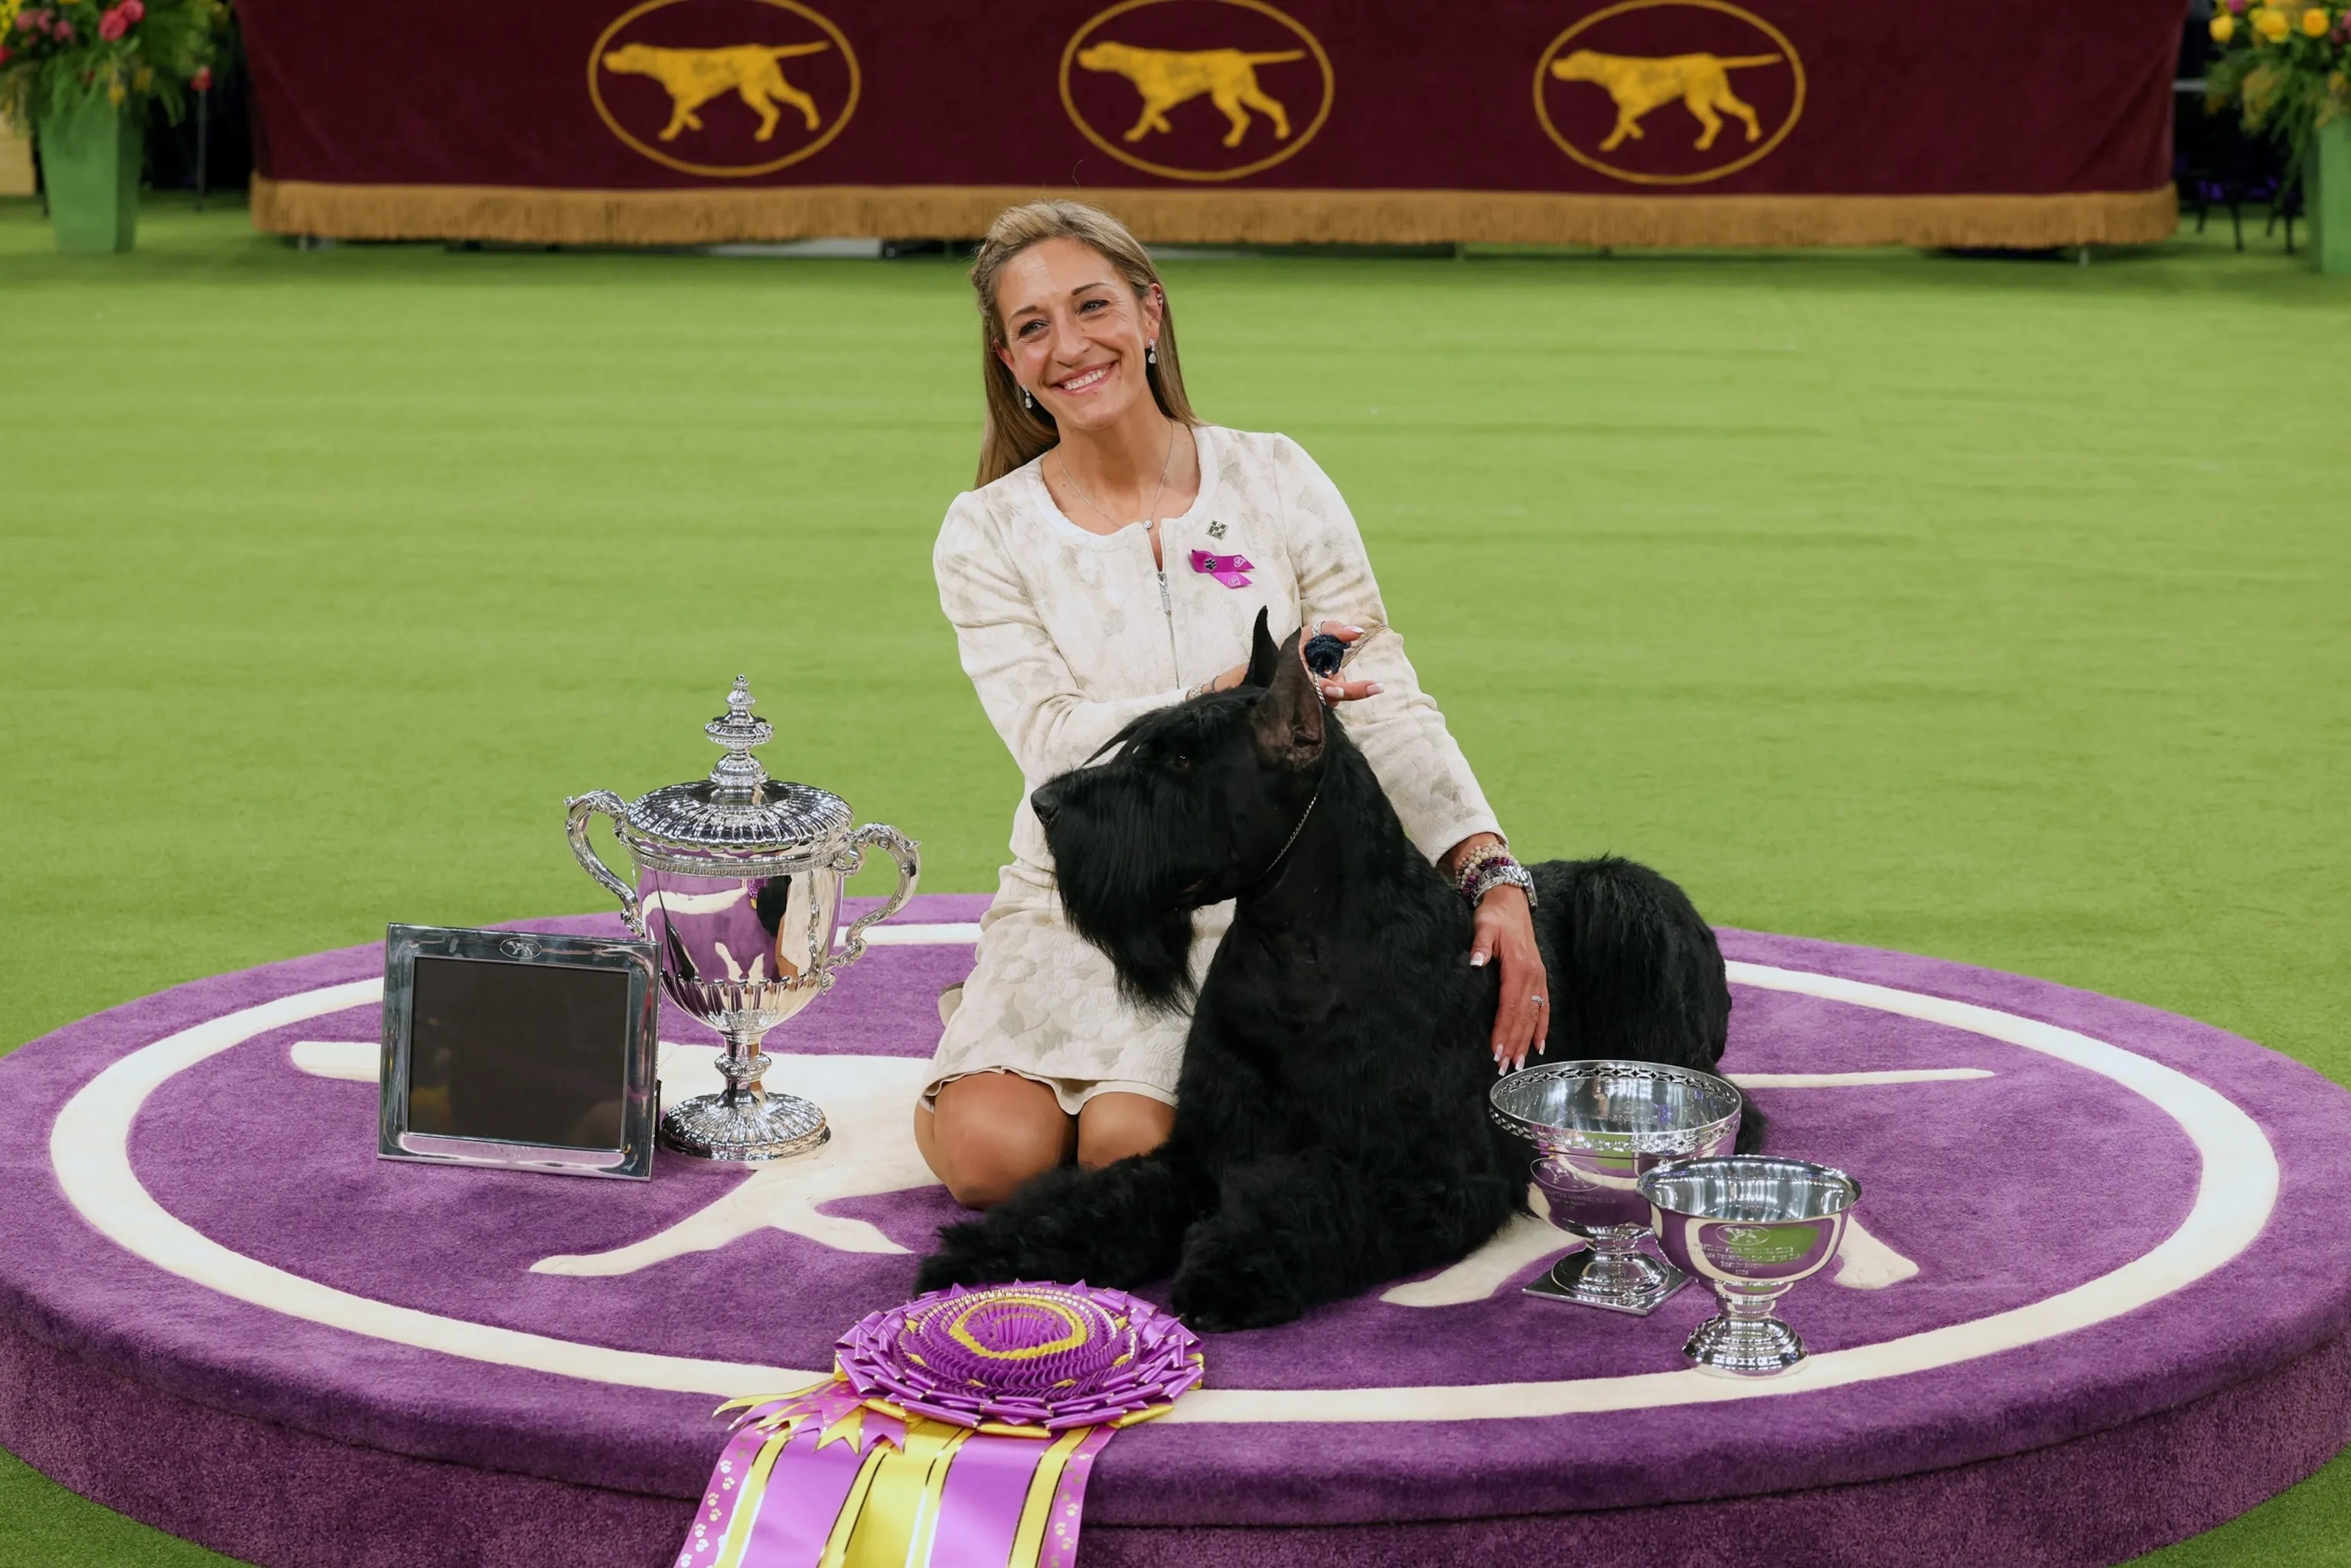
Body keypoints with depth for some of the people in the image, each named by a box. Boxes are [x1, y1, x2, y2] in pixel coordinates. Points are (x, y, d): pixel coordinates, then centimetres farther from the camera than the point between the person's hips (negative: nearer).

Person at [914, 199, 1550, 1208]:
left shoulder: (1273, 480, -1)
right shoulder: (988, 536, -1)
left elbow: (1386, 707, -5)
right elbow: (1055, 746, -14)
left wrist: (1494, 874, -20)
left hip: (1258, 899, -1)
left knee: (1129, 1146, -24)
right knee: (991, 1153, -22)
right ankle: (990, 1053, 12)